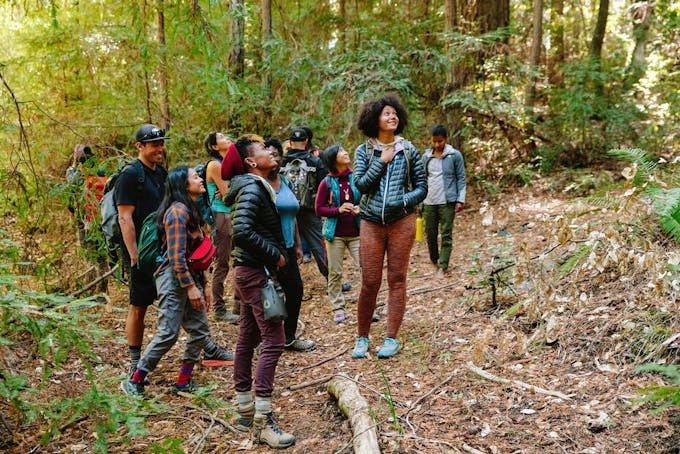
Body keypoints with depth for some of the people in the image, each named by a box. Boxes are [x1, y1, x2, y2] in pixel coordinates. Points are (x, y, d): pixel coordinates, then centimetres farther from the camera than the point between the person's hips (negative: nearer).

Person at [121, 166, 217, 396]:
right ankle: (134, 381, 5)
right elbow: (177, 255, -20)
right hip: (174, 280, -10)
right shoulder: (178, 211, -15)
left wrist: (202, 285, 18)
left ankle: (183, 382, 18)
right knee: (168, 334, -8)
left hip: (190, 277, 10)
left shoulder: (191, 210, 16)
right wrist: (191, 287, -21)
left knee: (200, 332, 8)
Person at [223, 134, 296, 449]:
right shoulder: (252, 189, -16)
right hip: (257, 272, -10)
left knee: (248, 339, 13)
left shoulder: (256, 186, 13)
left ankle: (246, 413, 23)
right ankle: (262, 423, -6)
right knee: (273, 342, -9)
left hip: (249, 271, 10)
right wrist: (275, 254, -19)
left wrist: (275, 254, 10)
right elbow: (242, 231, -29)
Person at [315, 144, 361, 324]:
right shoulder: (326, 183, -4)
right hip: (335, 234, -1)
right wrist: (338, 210, -16)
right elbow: (319, 209, -2)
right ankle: (338, 309, 20)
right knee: (335, 273, 6)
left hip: (356, 233, 1)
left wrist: (360, 208, -10)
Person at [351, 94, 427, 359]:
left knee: (397, 279, 4)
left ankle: (392, 338, 13)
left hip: (402, 222, 1)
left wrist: (402, 202, -11)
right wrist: (382, 161, -9)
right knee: (369, 282, 0)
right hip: (371, 223, 0)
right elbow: (361, 185, -6)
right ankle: (362, 338, 15)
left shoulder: (408, 150, 6)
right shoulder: (364, 151, 5)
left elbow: (422, 187, 6)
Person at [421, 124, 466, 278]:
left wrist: (460, 200, -7)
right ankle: (434, 260, 30)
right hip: (429, 202, 3)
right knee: (430, 233, 9)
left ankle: (443, 267, 3)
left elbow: (461, 178, 0)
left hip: (447, 202, -3)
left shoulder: (455, 156, -2)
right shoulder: (426, 157, 7)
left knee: (446, 235, -2)